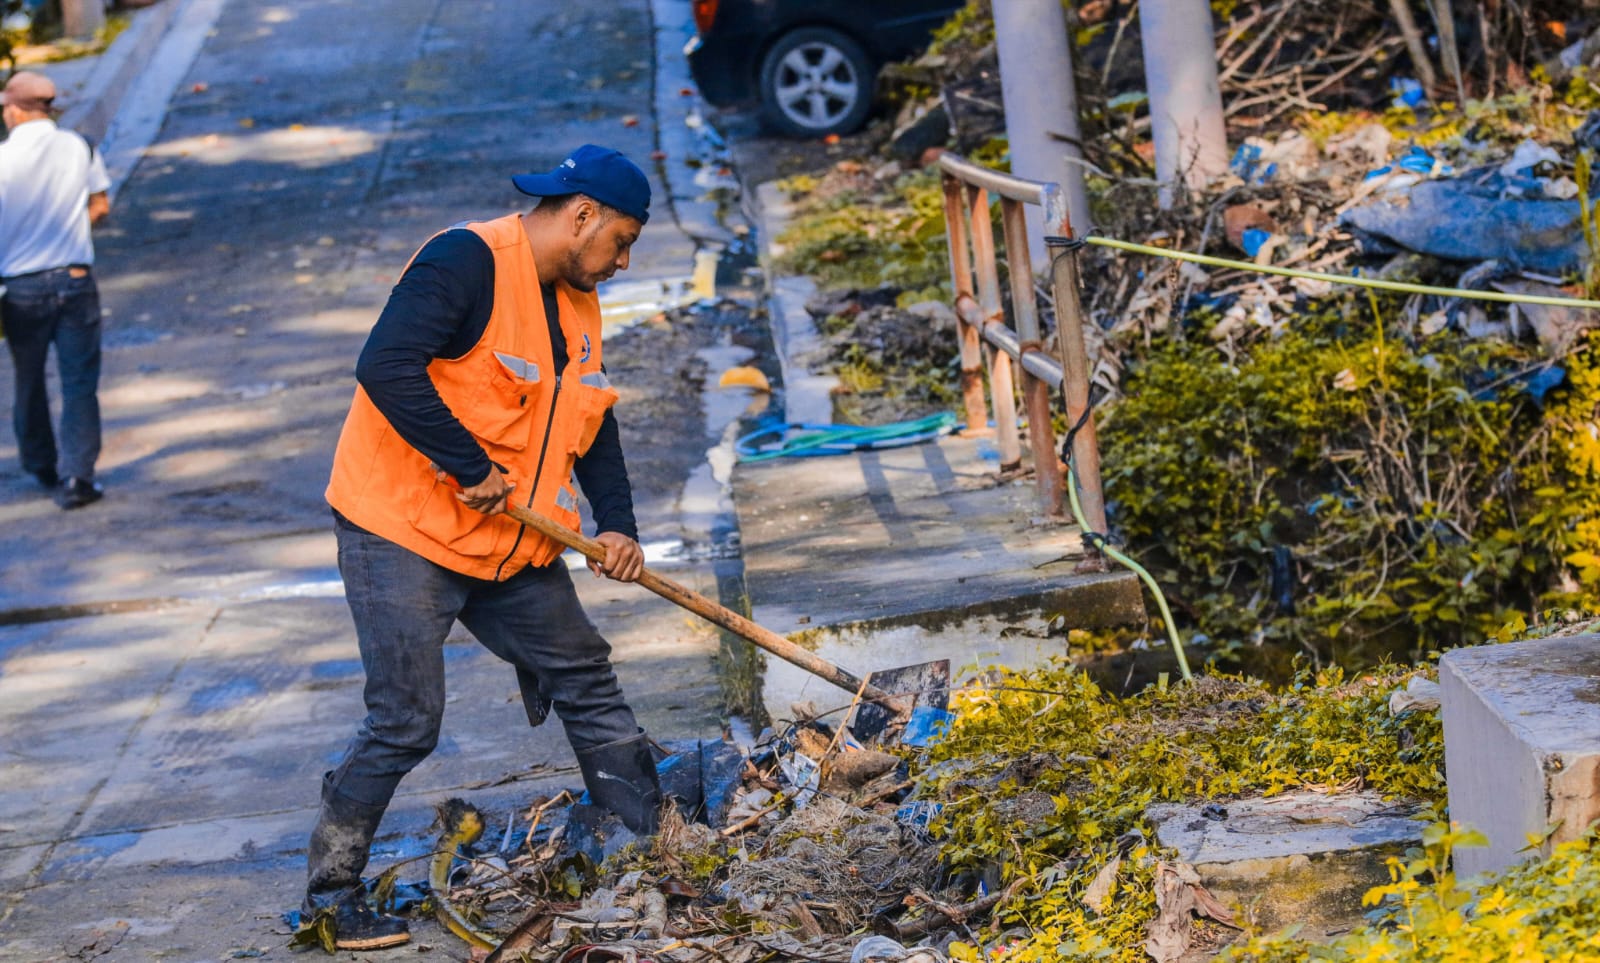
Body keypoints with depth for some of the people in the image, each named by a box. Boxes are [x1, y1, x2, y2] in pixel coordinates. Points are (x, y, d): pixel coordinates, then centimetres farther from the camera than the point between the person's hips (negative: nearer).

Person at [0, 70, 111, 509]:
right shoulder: (80, 148, -2)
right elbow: (100, 207, 5)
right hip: (74, 279, 1)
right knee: (79, 383, 2)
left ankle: (41, 466, 31)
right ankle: (76, 477, -7)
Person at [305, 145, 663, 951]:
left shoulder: (577, 307, 11)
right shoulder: (467, 263, -19)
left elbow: (593, 424, 17)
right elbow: (387, 367, -30)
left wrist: (617, 523, 1)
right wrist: (472, 468, -26)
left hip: (511, 547, 9)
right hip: (403, 531, -9)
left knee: (586, 681, 12)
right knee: (405, 723, -8)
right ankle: (329, 891, 7)